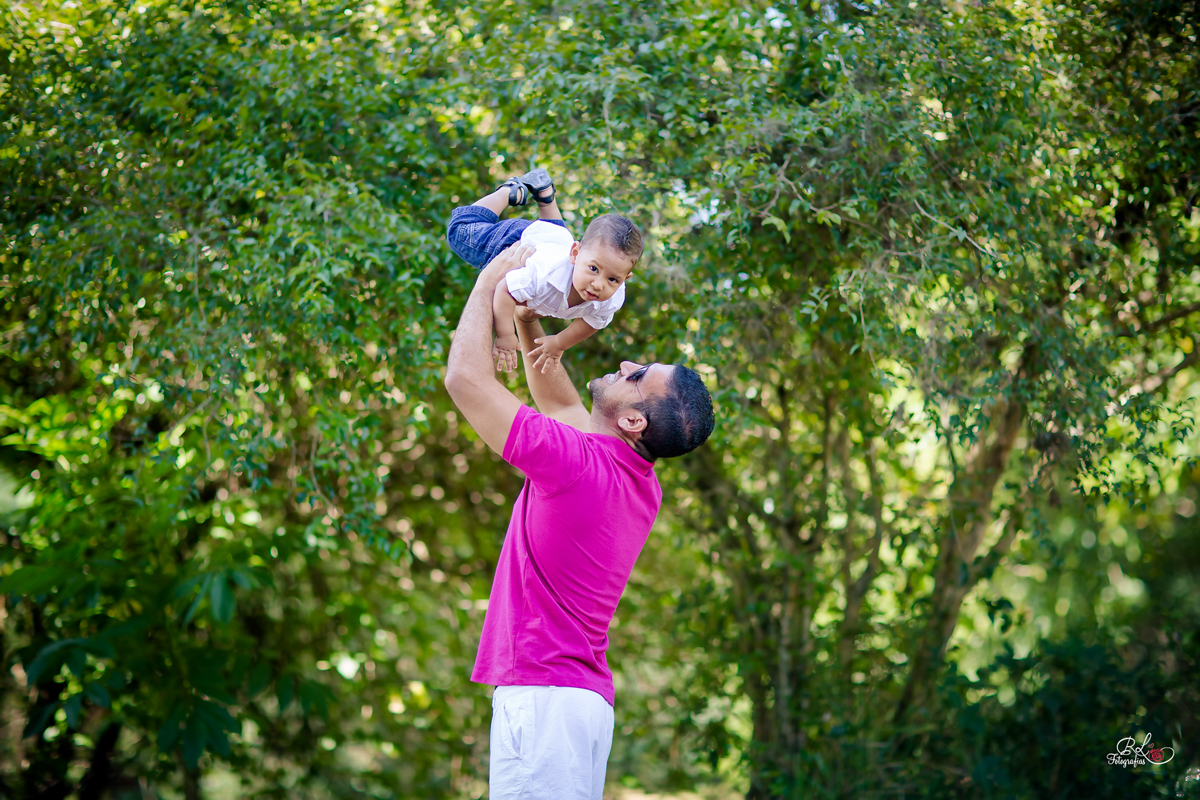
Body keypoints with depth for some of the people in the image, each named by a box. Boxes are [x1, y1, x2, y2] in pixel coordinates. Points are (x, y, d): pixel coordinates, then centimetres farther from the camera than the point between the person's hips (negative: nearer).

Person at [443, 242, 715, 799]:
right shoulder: (640, 485, 11)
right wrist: (528, 324, 22)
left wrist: (488, 283, 3)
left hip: (541, 695, -9)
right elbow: (561, 403, 29)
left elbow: (465, 377, -10)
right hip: (588, 696, 9)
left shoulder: (573, 463, -15)